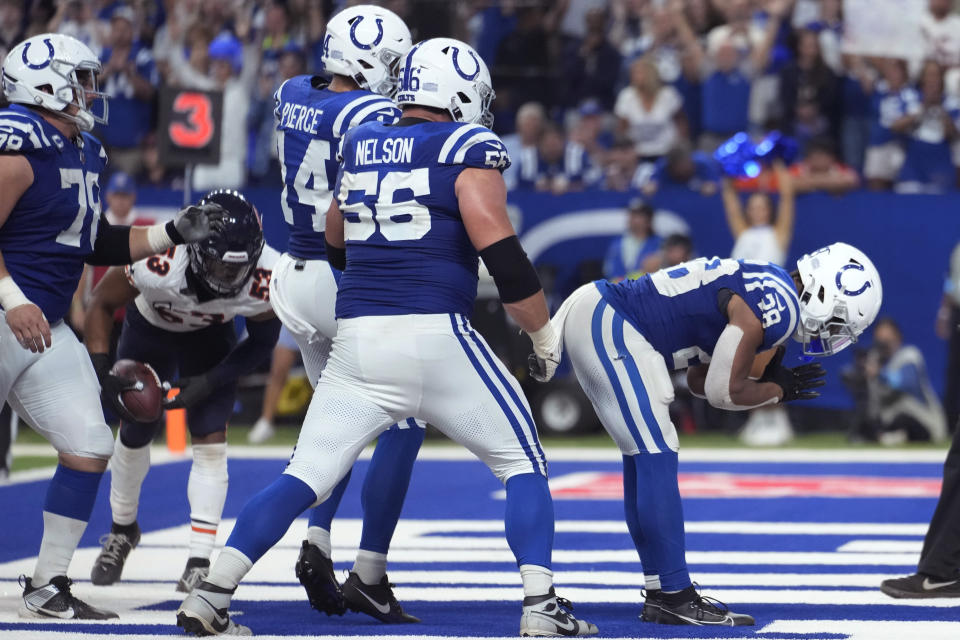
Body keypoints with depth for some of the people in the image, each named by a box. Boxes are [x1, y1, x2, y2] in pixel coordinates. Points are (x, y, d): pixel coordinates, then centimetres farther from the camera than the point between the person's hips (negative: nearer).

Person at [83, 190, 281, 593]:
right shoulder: (159, 261, -43)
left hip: (211, 334, 0)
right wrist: (101, 371, -30)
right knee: (135, 434, 9)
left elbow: (261, 343, -15)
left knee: (211, 439, -12)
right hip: (149, 327, 0)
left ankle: (200, 562, -6)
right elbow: (102, 303, -23)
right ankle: (122, 530, 37)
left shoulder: (268, 277, -36)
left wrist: (210, 382, -24)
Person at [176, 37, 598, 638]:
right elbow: (502, 252, -9)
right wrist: (544, 332, 1)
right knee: (524, 463, 9)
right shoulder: (467, 148, -1)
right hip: (435, 336, -5)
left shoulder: (360, 145, 16)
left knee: (306, 476, 9)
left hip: (357, 339, 5)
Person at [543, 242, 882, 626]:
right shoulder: (775, 307, -15)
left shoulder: (766, 289, 16)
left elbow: (699, 380, 18)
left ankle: (660, 594, 17)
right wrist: (778, 391, 4)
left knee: (643, 458, 13)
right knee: (655, 458, -10)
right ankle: (672, 596, -8)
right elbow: (723, 392, -12)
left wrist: (771, 381, 10)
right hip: (607, 325, -11)